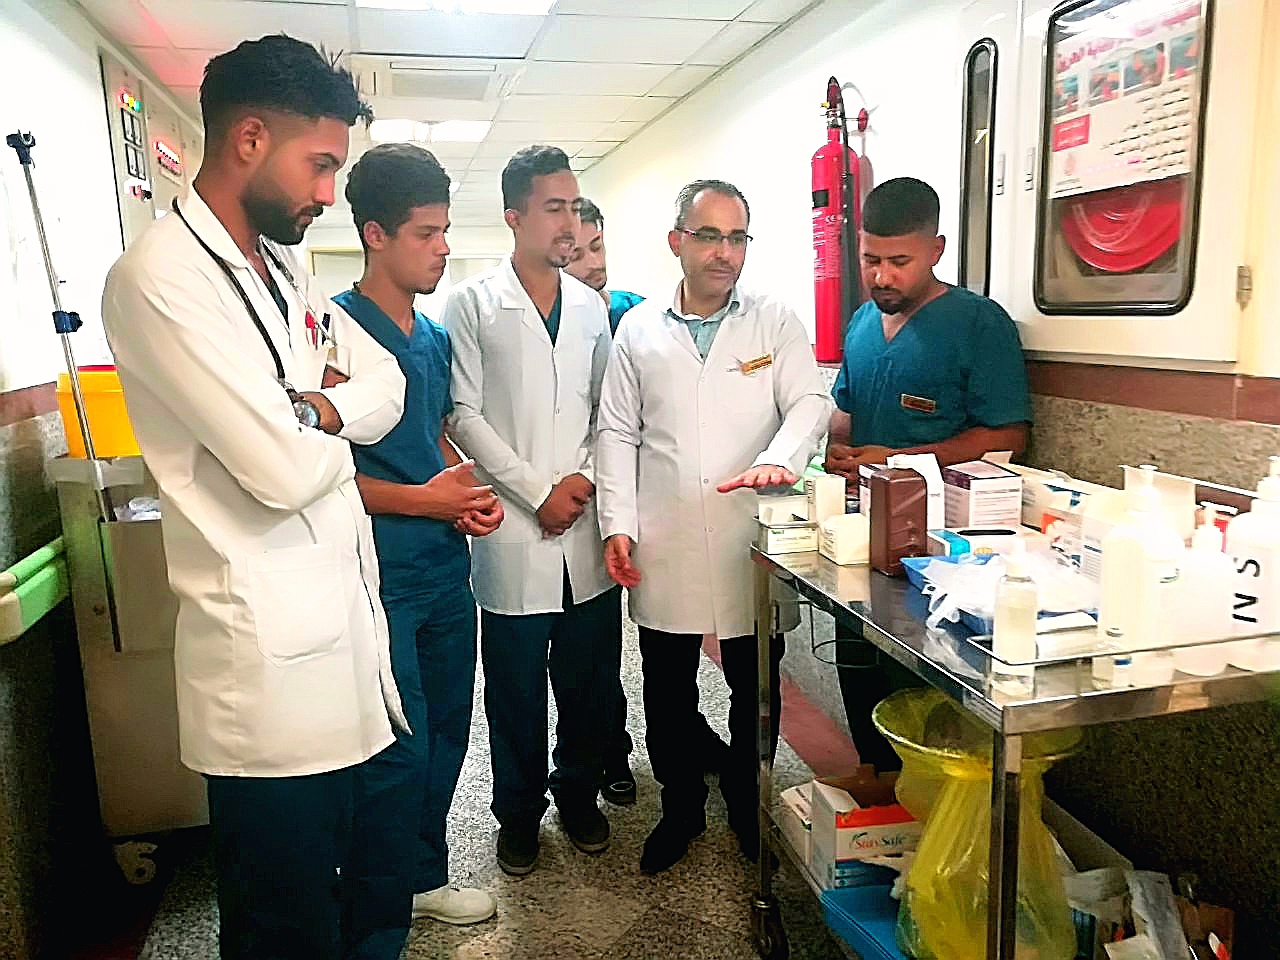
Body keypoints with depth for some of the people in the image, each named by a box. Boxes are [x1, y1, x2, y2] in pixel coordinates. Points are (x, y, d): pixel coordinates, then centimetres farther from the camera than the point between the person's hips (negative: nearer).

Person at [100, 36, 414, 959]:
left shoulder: (286, 268, 13)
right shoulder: (160, 277, -15)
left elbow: (386, 388, 9)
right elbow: (285, 469, -22)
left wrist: (308, 410, -10)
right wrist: (335, 428, -1)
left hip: (355, 632, 9)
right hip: (274, 665, -8)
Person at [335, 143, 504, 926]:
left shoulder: (436, 337, 12)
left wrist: (469, 495, 3)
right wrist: (421, 499, -18)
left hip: (446, 566, 8)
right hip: (380, 574, -7)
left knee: (448, 730, 16)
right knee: (404, 744, 1)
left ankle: (421, 876, 35)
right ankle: (410, 883, 25)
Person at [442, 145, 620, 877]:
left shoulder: (592, 307, 10)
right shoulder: (474, 306, -2)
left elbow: (607, 410, 11)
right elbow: (465, 415, -7)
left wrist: (586, 475, -6)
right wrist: (539, 490, -12)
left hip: (587, 528, 4)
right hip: (514, 531, -3)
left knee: (589, 680, 13)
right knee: (517, 690, 8)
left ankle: (579, 795, 34)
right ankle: (520, 812, 29)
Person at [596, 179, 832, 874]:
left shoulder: (777, 324, 5)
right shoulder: (638, 330, 8)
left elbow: (810, 402, -6)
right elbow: (618, 433, 7)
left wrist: (779, 460, -27)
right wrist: (618, 524, -2)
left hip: (751, 544, -1)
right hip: (664, 549, 1)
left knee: (756, 690, 12)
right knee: (667, 694, 12)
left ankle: (748, 804, 36)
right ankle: (681, 808, 34)